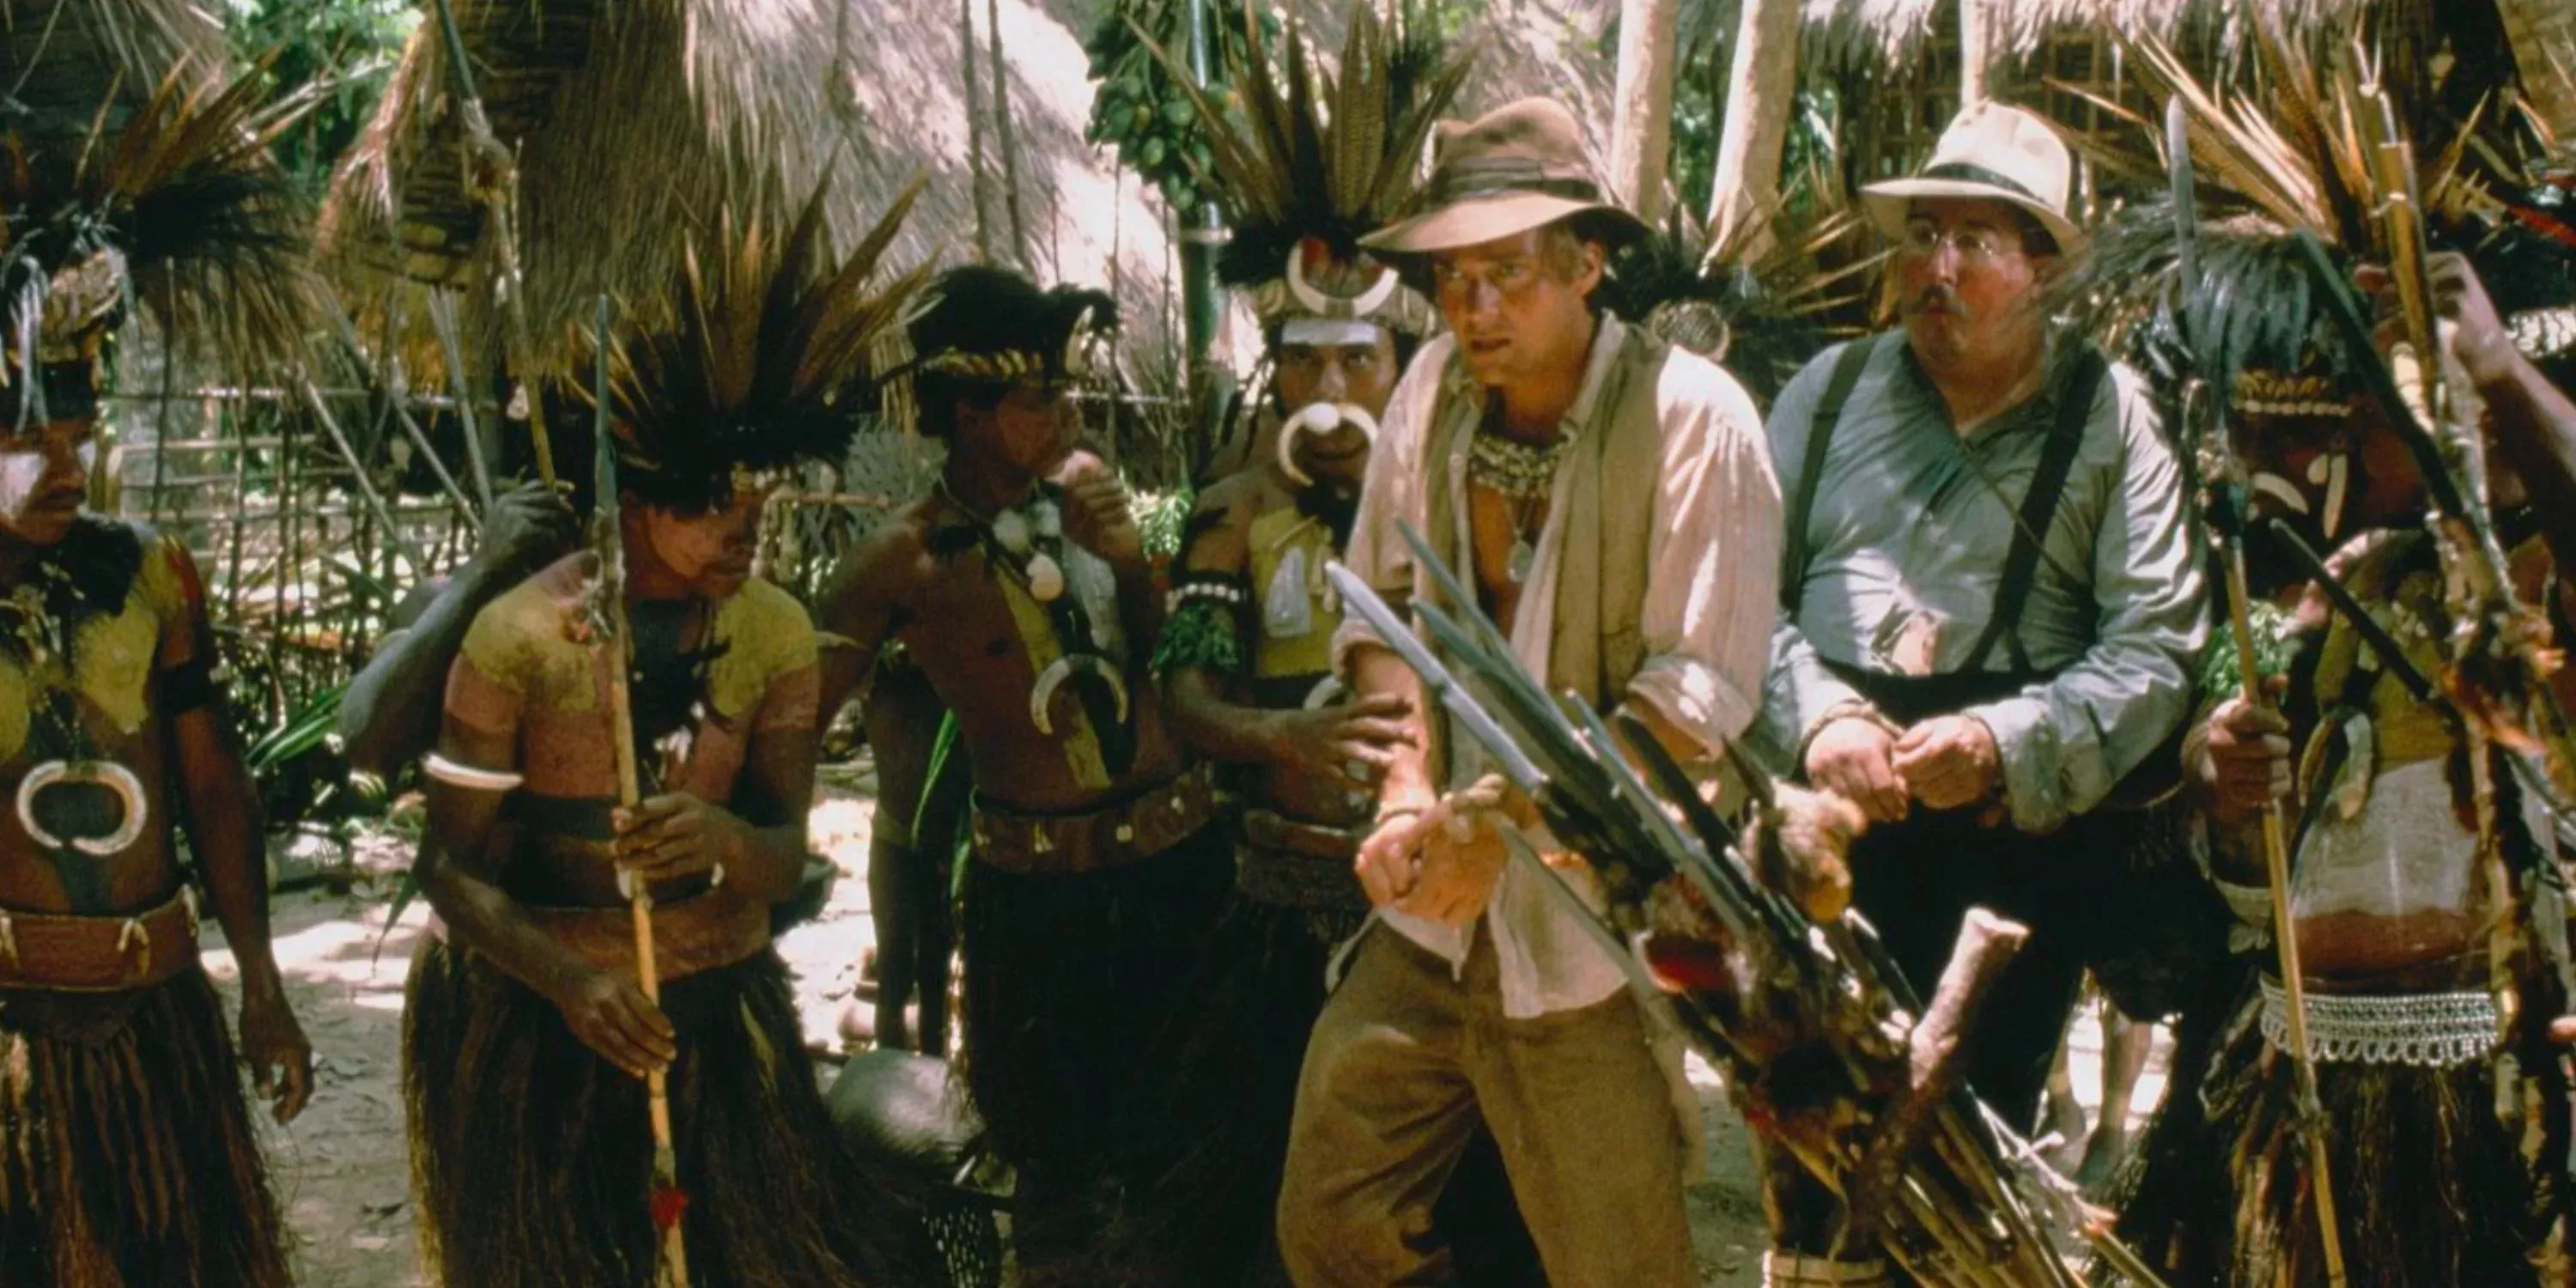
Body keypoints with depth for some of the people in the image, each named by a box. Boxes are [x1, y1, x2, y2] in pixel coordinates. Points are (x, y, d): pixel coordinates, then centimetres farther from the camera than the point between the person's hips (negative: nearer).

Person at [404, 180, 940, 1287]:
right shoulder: (518, 639, -15)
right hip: (534, 1026, -3)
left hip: (719, 1011, 3)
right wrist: (570, 982, -31)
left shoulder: (775, 636, -4)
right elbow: (454, 868, -13)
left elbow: (785, 859, -6)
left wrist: (726, 842, -30)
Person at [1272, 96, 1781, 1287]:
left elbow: (1699, 692, -16)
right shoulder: (1434, 388, 1)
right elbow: (1382, 602, 8)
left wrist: (1508, 828, -21)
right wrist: (1408, 790, -8)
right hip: (1430, 913, 5)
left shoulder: (1690, 419, -14)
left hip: (1590, 925, -5)